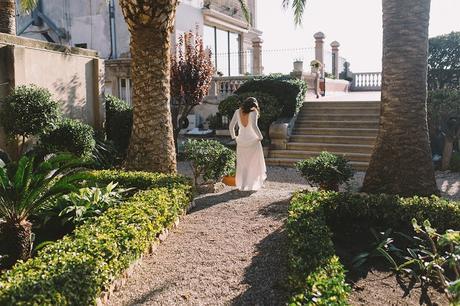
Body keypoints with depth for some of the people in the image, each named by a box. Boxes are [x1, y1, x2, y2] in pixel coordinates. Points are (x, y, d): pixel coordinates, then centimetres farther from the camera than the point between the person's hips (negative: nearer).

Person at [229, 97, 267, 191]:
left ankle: (242, 185, 17)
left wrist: (234, 137, 11)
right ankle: (258, 182, 23)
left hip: (241, 141, 3)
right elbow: (254, 126, -25)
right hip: (253, 141, -3)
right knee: (254, 162, 14)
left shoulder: (238, 112, 0)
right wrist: (260, 137, -12)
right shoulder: (253, 112, -12)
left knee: (242, 164, 13)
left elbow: (231, 126, -2)